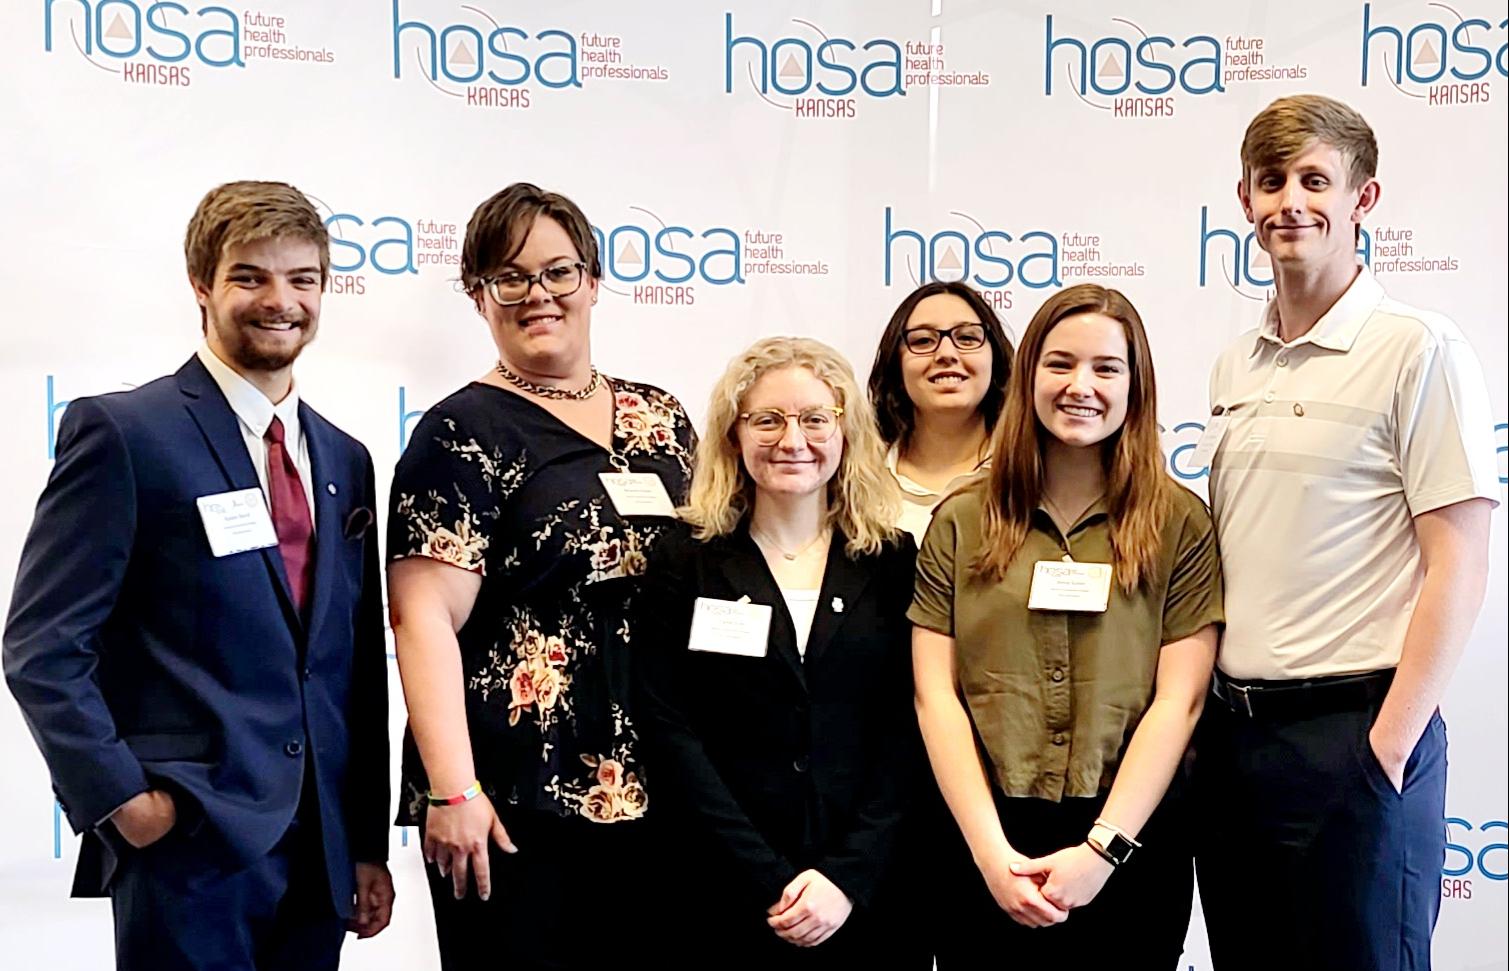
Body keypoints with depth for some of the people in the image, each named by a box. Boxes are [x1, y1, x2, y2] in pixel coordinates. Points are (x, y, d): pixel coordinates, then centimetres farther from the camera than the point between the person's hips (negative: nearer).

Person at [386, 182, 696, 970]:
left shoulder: (661, 421, 11)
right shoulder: (464, 433, -5)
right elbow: (426, 619, -13)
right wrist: (452, 789, -21)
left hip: (654, 790, 5)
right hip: (521, 798, -5)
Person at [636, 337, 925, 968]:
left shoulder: (893, 563, 4)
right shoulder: (685, 564, 1)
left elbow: (908, 734, -2)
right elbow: (673, 736, -6)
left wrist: (848, 876, -13)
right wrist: (772, 884, -13)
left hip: (872, 901, 1)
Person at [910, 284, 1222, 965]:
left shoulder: (1180, 524, 2)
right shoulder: (960, 523, 4)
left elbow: (1179, 699, -4)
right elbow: (936, 695, -1)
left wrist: (1101, 847, -12)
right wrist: (992, 851, -10)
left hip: (1131, 850, -1)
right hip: (983, 850, 1)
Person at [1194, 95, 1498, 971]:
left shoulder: (1417, 350, -8)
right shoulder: (1236, 366, 12)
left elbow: (1458, 568, -12)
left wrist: (1388, 745, -15)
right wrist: (1210, 717, 10)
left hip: (1352, 731, -6)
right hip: (1231, 730, 7)